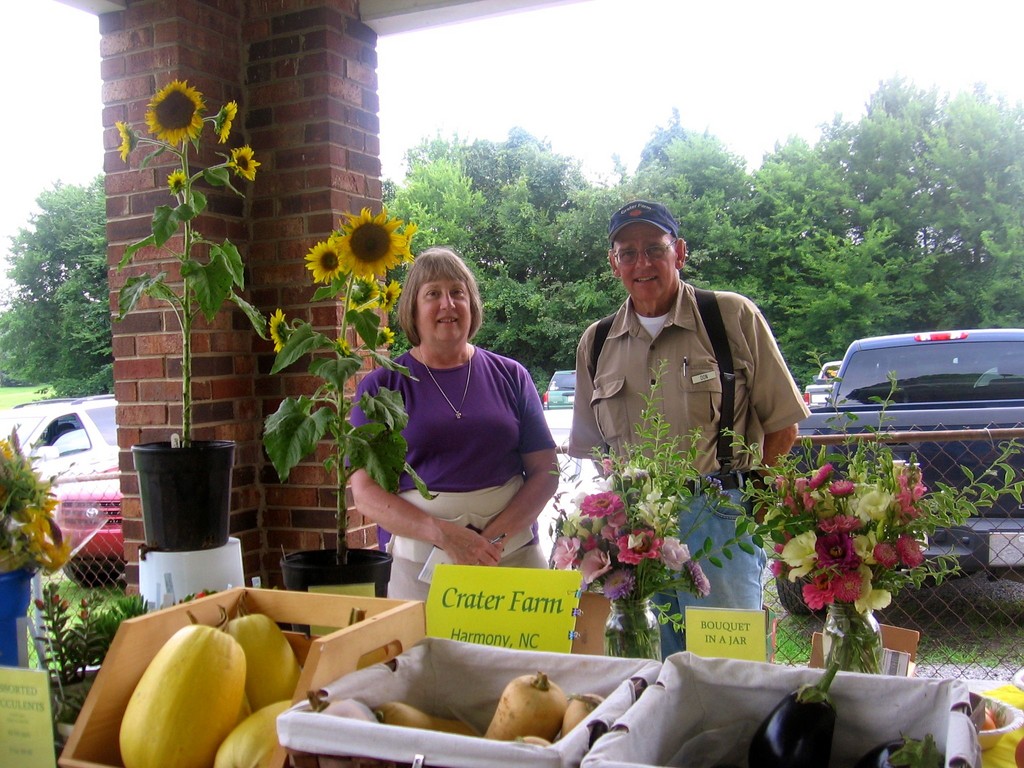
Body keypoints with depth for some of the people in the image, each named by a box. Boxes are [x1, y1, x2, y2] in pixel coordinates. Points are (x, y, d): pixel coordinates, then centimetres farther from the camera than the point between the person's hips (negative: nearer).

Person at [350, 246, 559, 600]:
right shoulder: (381, 386, 2)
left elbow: (545, 471, 4)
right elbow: (366, 494, -4)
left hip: (515, 556, 2)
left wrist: (495, 537, -12)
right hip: (418, 564, -1)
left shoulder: (509, 376, 7)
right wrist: (444, 534, -18)